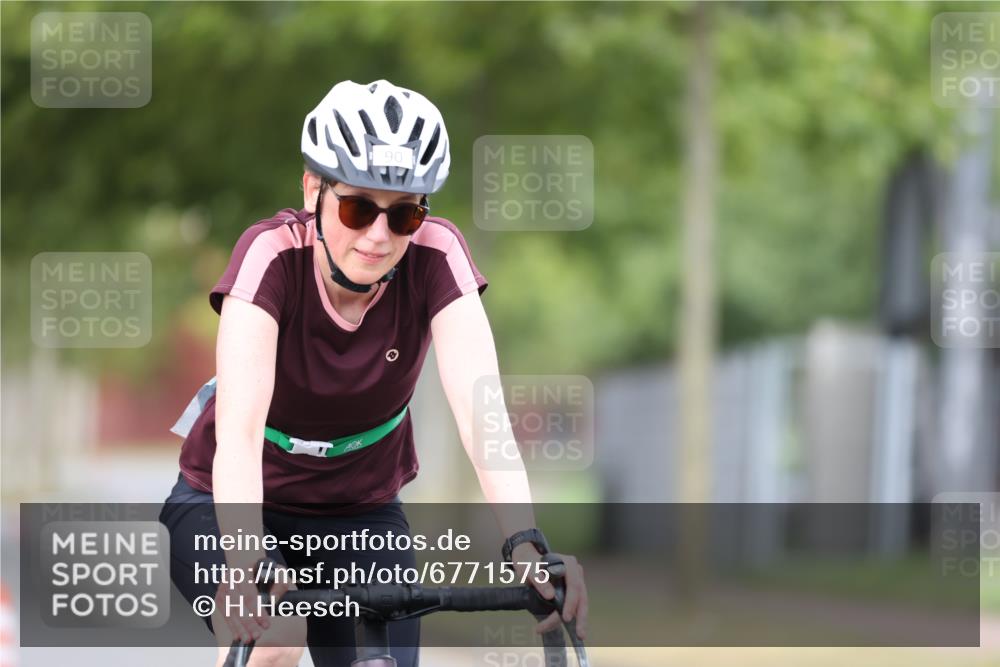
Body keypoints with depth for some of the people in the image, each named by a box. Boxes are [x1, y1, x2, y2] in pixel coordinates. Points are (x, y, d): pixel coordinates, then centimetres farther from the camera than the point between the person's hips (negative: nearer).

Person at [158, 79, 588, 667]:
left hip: (358, 513, 3)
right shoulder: (273, 255, -26)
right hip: (232, 505, -3)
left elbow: (479, 407, -31)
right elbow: (240, 426, -38)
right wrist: (245, 565, -54)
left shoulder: (435, 257, -20)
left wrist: (525, 543, -48)